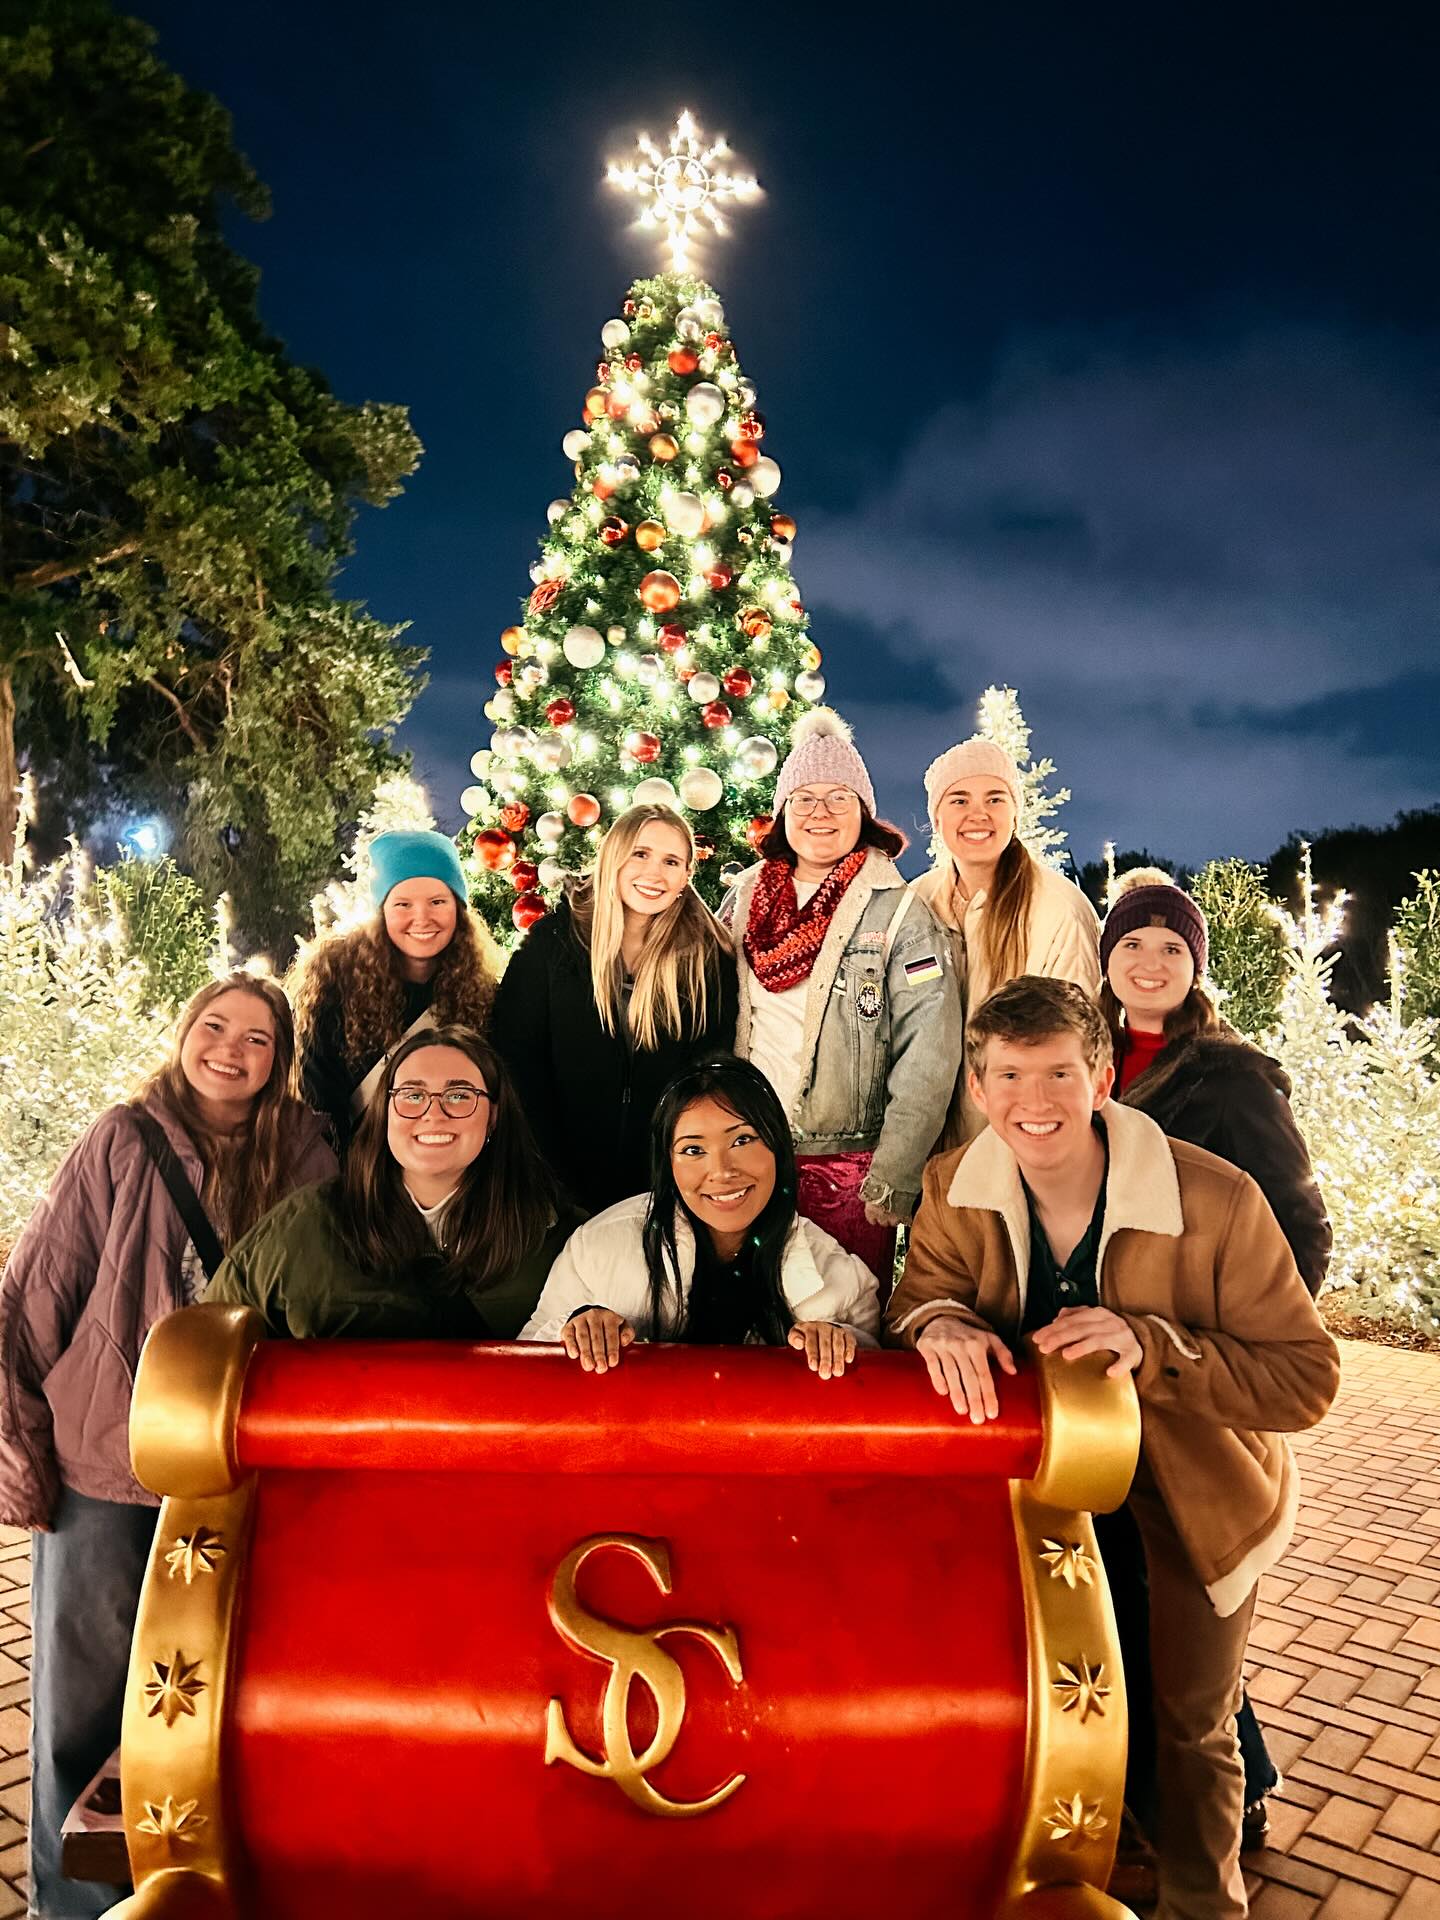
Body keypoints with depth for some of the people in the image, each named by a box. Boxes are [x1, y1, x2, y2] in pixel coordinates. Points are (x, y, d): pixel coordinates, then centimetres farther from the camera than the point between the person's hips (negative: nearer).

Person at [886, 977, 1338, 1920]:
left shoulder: (1217, 1199, -28)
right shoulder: (956, 1187, -17)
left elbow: (1309, 1378, -23)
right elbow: (918, 1298, -7)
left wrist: (1150, 1345, -38)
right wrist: (942, 1322, -32)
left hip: (1193, 1490, -2)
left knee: (1192, 1724, 17)